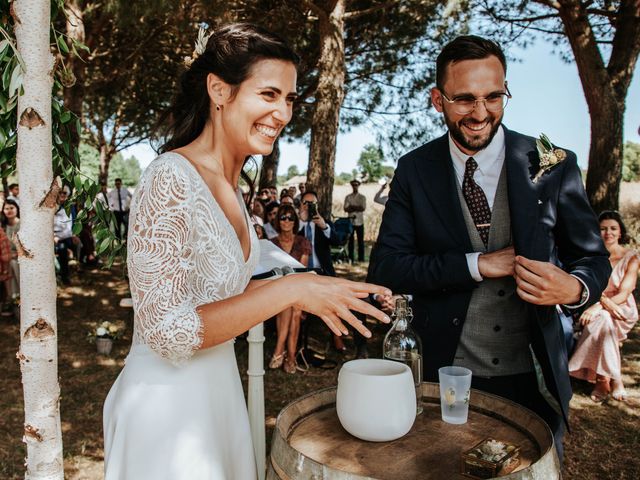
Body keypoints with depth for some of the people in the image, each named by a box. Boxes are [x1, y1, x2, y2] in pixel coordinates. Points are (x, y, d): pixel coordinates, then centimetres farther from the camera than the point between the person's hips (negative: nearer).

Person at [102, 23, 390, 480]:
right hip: (169, 402, -8)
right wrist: (289, 290, -26)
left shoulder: (229, 185, 3)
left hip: (217, 390, 8)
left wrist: (309, 291, -1)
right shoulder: (171, 177, -22)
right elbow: (168, 332, -25)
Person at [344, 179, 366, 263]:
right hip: (350, 221, 1)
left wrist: (352, 207, -9)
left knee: (361, 240, 1)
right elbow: (346, 209, -5)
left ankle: (361, 258, 7)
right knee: (350, 240, 4)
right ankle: (351, 258, 11)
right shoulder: (348, 197, 6)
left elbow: (363, 208, -8)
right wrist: (357, 208, -12)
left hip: (359, 222, -1)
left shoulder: (362, 197, 5)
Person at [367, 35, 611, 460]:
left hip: (532, 377, 1)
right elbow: (384, 268, -9)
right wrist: (476, 264, -19)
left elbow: (593, 257, 3)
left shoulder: (554, 164, -4)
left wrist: (574, 288, -21)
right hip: (446, 376, 0)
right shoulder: (414, 170, -4)